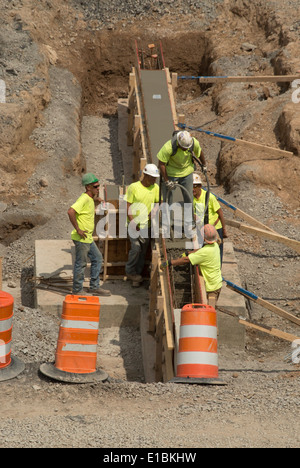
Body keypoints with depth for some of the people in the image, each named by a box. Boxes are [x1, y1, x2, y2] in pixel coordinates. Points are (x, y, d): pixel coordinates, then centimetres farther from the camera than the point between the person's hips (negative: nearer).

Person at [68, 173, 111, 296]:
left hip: (88, 238, 10)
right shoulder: (84, 199, -20)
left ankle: (94, 287, 24)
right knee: (81, 264, 0)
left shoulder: (90, 199, 9)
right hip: (81, 239, -10)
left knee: (97, 258, 16)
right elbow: (70, 211, -33)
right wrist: (77, 229, -27)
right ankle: (77, 290, 12)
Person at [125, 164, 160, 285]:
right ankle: (130, 271, 8)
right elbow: (128, 206, -9)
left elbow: (158, 202, 15)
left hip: (146, 224, 4)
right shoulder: (134, 187, -11)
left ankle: (138, 272, 22)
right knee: (136, 248, -11)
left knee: (143, 249, 8)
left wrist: (154, 211, -7)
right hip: (134, 223, -4)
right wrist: (133, 222, -15)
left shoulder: (155, 188, 2)